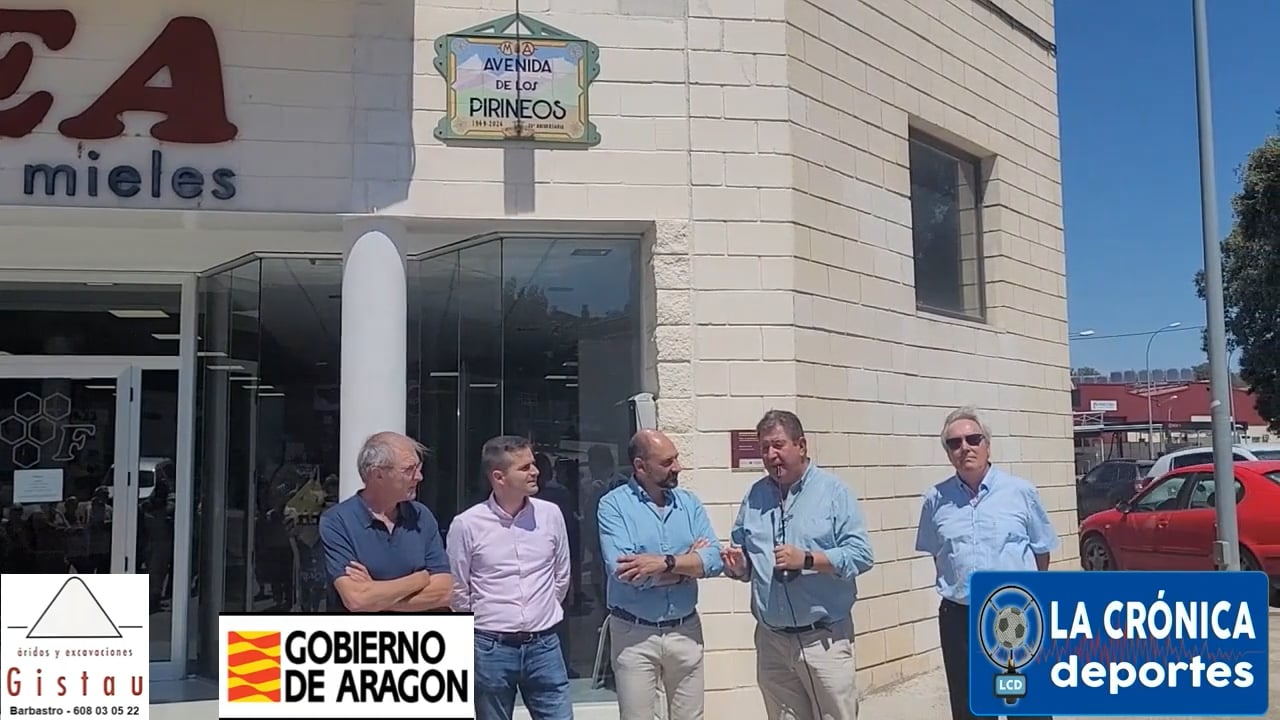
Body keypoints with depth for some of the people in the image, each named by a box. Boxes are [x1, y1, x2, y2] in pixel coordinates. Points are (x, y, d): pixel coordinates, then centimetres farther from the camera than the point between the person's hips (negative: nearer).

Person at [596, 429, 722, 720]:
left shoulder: (689, 502, 5)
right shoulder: (613, 504, -9)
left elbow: (714, 559, -6)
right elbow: (622, 570, -22)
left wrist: (666, 562, -23)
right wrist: (690, 560, -10)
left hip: (686, 631, 4)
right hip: (634, 634, -4)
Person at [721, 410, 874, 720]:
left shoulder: (833, 491, -4)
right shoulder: (754, 496, 9)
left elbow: (862, 554, -11)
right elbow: (743, 563, 15)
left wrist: (807, 560, -22)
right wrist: (737, 565, -8)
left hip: (824, 640, -4)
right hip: (771, 640, 4)